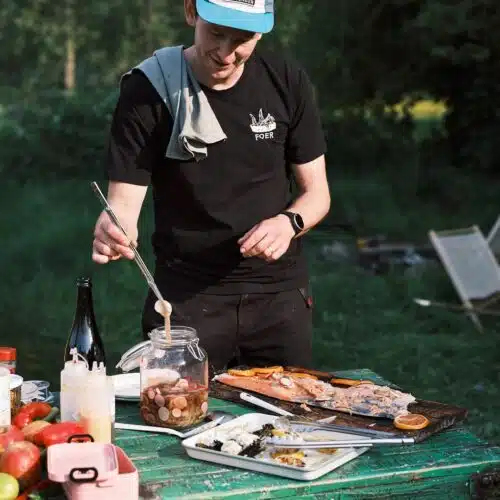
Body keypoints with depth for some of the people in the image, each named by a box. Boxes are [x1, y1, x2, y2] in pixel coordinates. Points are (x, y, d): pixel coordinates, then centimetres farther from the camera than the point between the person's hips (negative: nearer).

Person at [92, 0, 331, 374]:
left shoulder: (287, 83, -3)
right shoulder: (147, 91, -10)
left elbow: (317, 193, 3)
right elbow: (123, 204, -12)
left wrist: (290, 222, -18)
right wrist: (111, 231, -35)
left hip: (279, 291, 3)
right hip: (185, 296, -2)